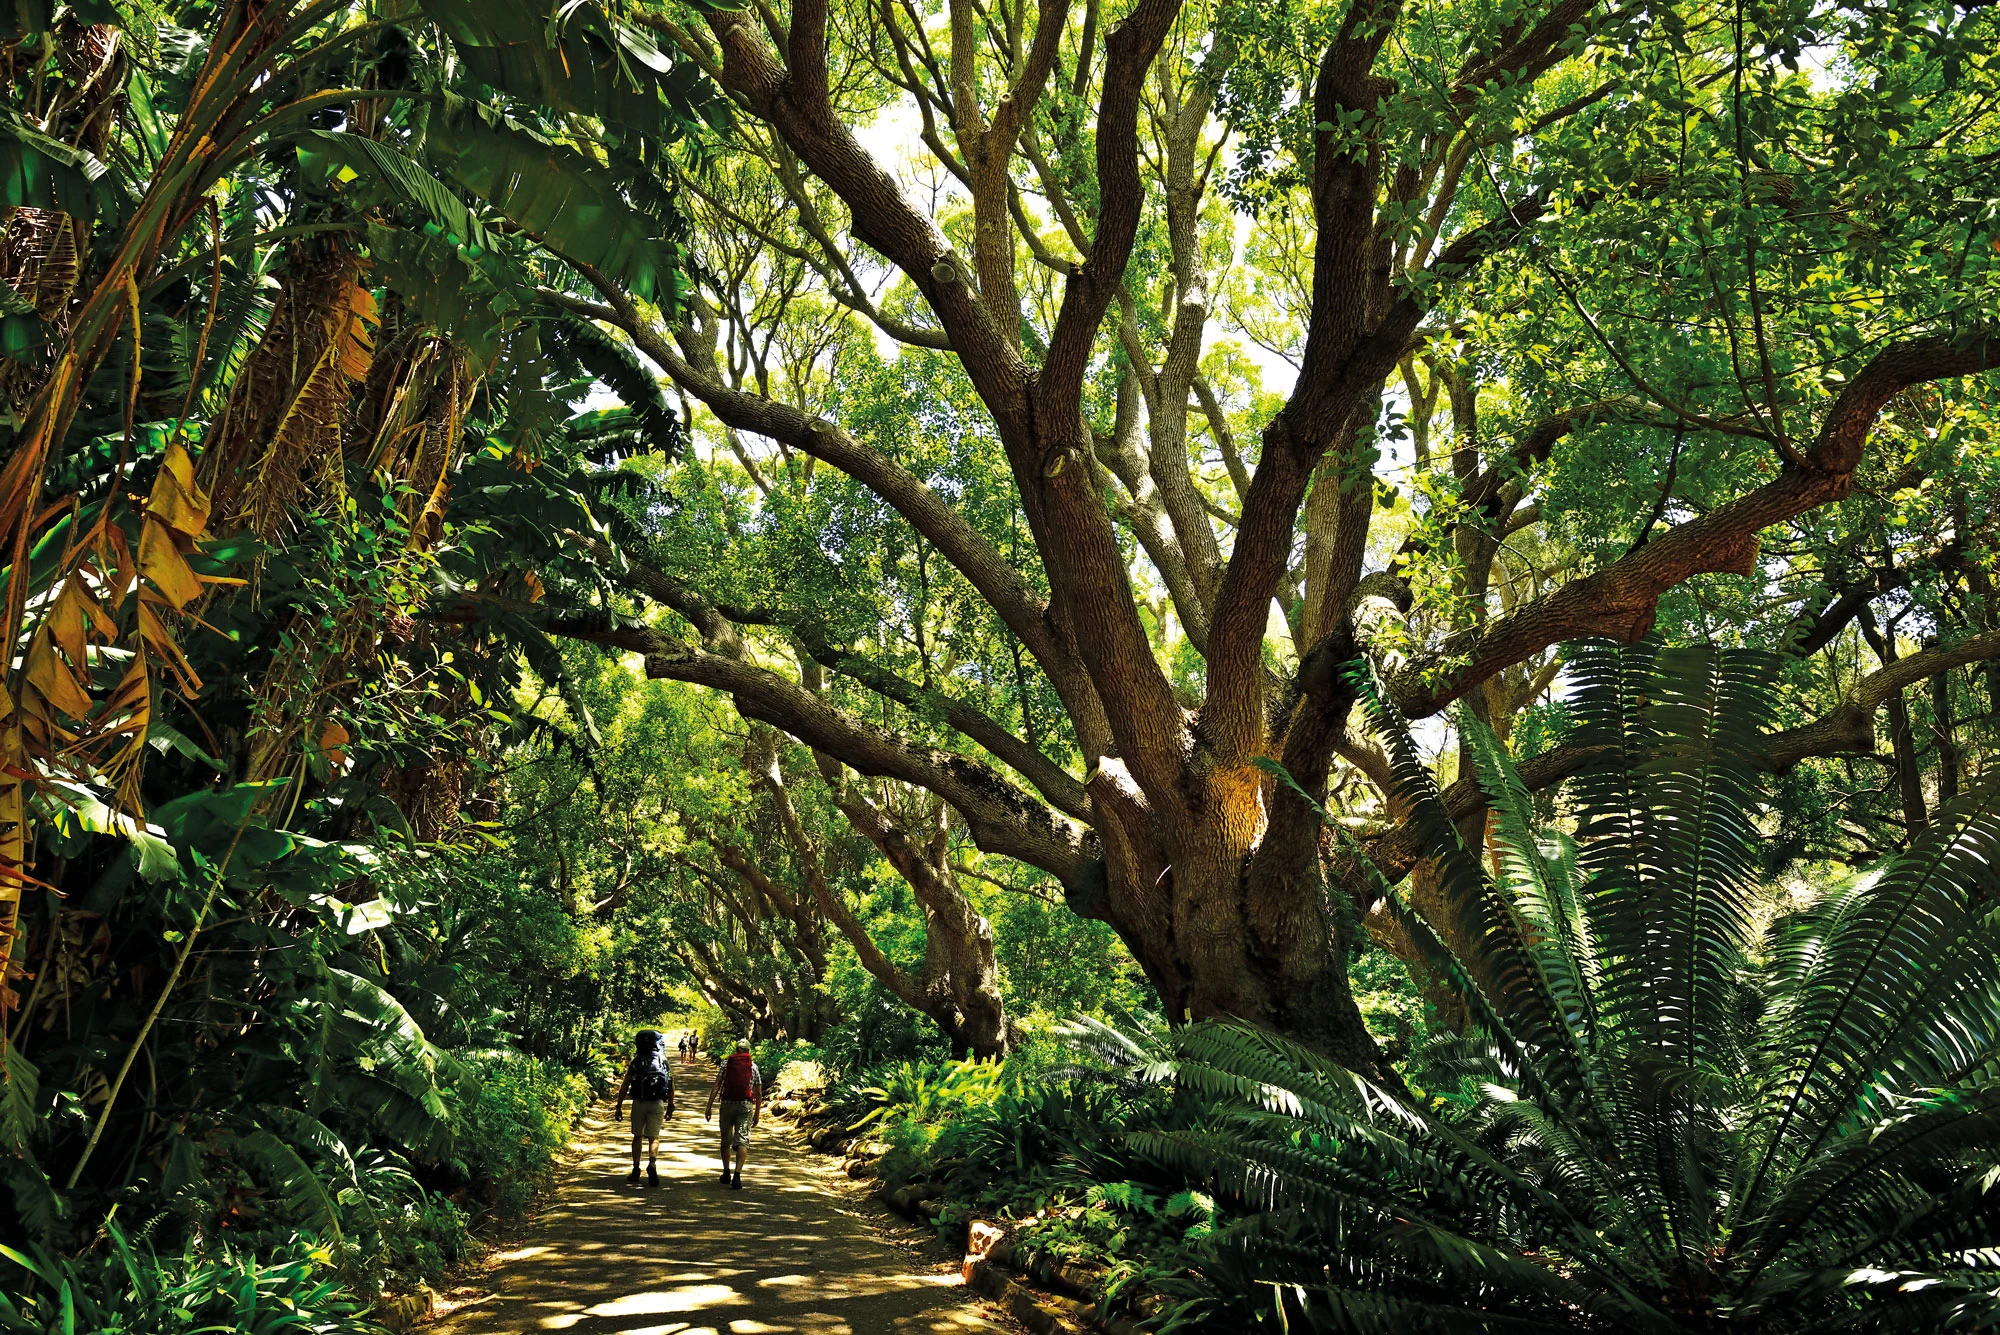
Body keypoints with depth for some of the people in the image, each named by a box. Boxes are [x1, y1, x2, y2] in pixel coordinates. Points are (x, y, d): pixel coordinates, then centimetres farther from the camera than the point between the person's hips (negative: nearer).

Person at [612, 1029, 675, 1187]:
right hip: (657, 1103, 0)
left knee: (637, 1136, 16)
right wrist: (670, 1106, 13)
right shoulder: (663, 1061, 3)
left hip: (639, 1103, 0)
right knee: (653, 1137, 2)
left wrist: (618, 1106, 5)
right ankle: (652, 1164, -23)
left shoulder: (635, 1062, 1)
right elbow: (671, 1085, 4)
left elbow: (625, 1085, -1)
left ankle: (636, 1170, 14)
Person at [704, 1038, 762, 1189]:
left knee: (726, 1140, 16)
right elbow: (758, 1093, 9)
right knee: (742, 1140, -4)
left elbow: (716, 1085, -3)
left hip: (727, 1104, 1)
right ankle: (737, 1176, -19)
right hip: (746, 1105, -1)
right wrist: (757, 1114, 16)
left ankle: (726, 1174, 24)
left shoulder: (726, 1062, 7)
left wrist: (709, 1106, -3)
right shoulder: (753, 1066, 9)